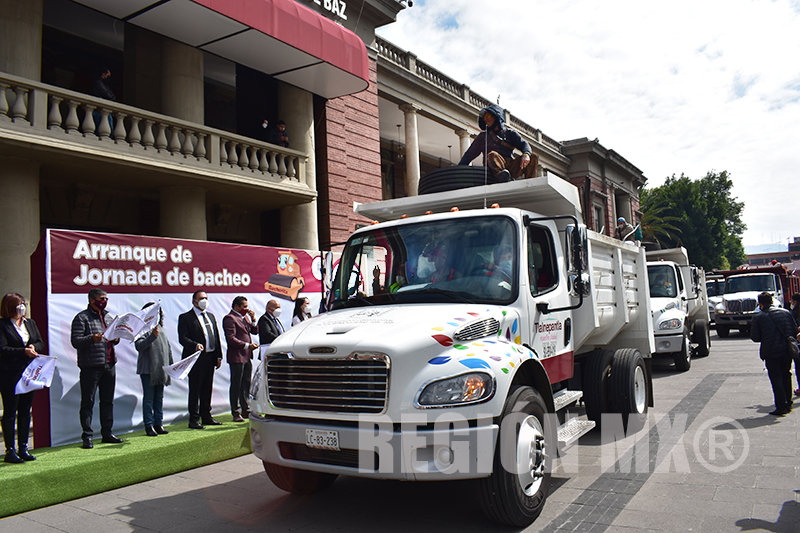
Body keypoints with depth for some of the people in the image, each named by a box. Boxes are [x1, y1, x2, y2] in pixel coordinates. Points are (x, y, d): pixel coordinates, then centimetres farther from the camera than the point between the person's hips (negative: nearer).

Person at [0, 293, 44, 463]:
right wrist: (24, 351, -22)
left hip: (29, 372, 6)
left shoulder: (30, 323, 13)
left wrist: (34, 347, -8)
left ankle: (23, 448, 18)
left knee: (25, 411, 10)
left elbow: (40, 343, 13)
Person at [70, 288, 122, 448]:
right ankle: (87, 436, 5)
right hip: (91, 366, -7)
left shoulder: (107, 316, 18)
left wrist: (116, 339, 5)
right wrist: (91, 339, -28)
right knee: (88, 401, -1)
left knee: (108, 400, 11)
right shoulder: (82, 318, -3)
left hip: (109, 364, 7)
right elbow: (75, 341, -11)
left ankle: (107, 433, 19)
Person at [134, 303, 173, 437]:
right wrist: (152, 336, -32)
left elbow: (168, 348, 18)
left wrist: (171, 366, 15)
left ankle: (158, 424, 17)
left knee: (159, 398, 10)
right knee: (148, 399, 0)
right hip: (147, 370, -6)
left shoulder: (160, 329, 14)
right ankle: (149, 425, 7)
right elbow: (139, 346, -20)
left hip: (161, 369, 6)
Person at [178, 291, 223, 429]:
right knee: (195, 390, -1)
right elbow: (182, 338, -12)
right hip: (196, 359, -6)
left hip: (210, 358, 6)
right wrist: (195, 345, -29)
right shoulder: (185, 317, -3)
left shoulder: (211, 316, 18)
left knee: (207, 389, 13)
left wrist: (218, 356, 11)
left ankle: (206, 416, 23)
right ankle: (194, 419, 7)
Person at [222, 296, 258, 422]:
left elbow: (254, 331, 18)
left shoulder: (245, 317, 17)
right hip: (236, 357, -8)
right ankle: (235, 413, 7)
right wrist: (247, 345, -21)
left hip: (247, 356, 8)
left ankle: (246, 410, 23)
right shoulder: (229, 318, -11)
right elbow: (231, 339, -18)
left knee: (246, 384, 13)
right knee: (236, 386, -1)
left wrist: (253, 319, 3)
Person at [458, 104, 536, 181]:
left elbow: (523, 144, 8)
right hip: (495, 167, -2)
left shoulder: (509, 132, 22)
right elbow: (470, 154, 20)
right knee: (492, 155, -33)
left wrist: (526, 154, -17)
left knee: (533, 157, -19)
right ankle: (502, 176, -60)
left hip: (512, 167, 2)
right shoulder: (483, 136, 23)